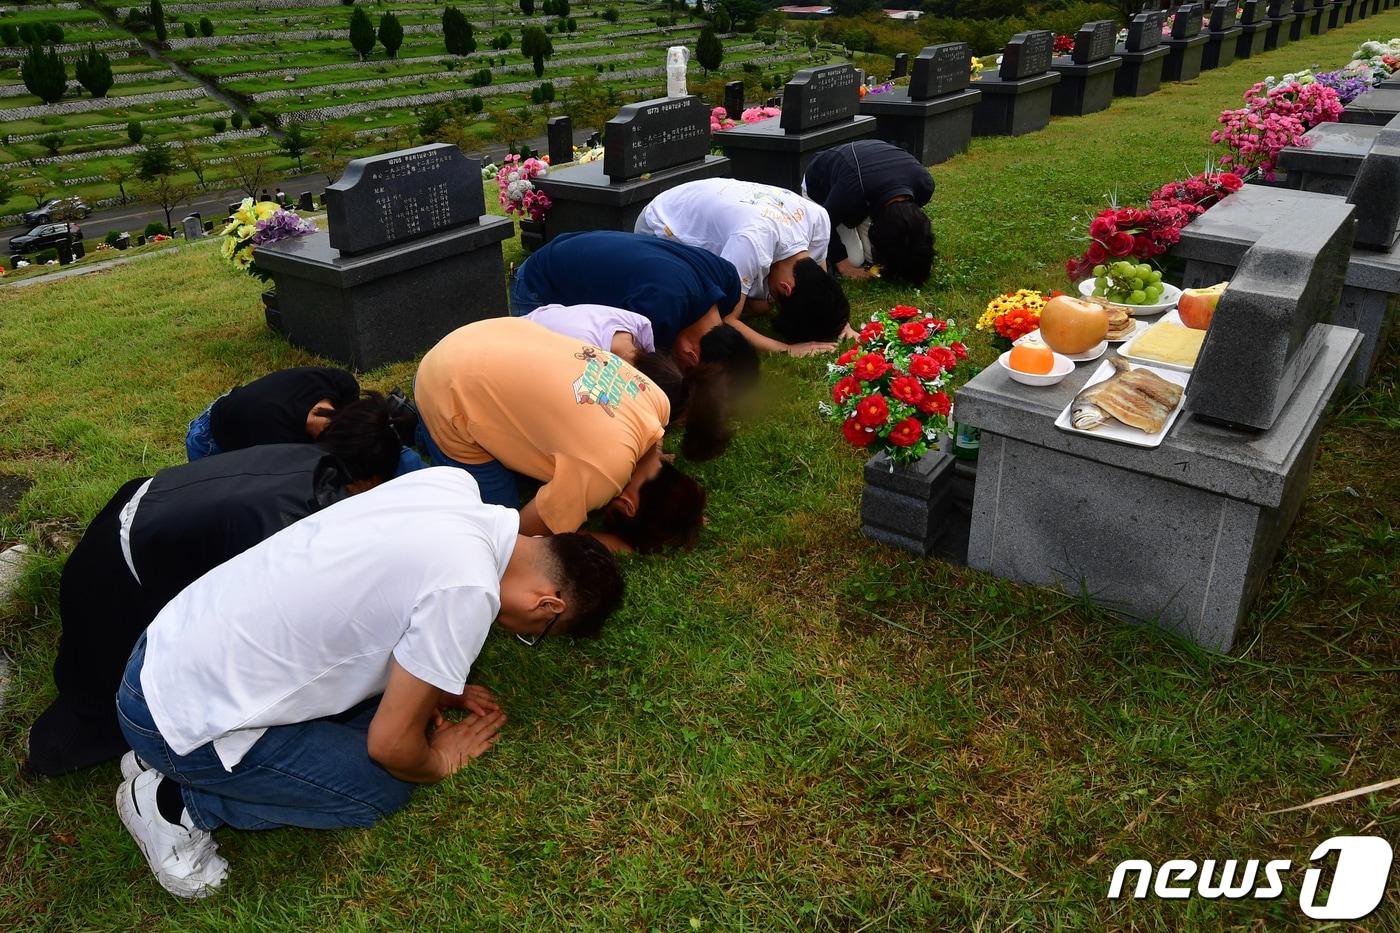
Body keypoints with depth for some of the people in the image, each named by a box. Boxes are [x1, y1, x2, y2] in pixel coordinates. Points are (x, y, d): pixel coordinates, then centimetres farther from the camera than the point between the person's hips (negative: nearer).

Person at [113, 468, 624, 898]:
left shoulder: (451, 483, -3)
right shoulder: (466, 591, -26)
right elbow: (391, 746, -15)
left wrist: (433, 684, 12)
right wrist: (439, 762, 5)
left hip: (168, 640, 8)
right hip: (187, 719, -8)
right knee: (384, 790, 2)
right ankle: (179, 801, 6)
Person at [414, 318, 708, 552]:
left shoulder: (657, 401, -9)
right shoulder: (603, 470, -31)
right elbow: (525, 531, -15)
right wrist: (617, 544, -8)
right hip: (450, 391, -7)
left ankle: (428, 431, 26)